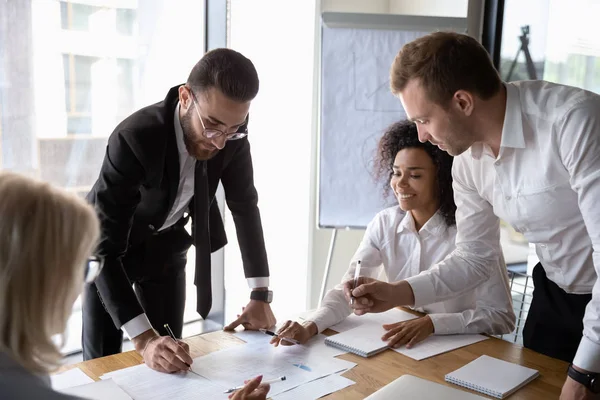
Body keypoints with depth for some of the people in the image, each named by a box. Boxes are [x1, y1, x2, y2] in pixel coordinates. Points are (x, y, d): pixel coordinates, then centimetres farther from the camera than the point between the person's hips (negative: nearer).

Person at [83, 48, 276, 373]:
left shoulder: (231, 132, -23)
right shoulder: (135, 138, -38)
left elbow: (244, 204, -10)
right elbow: (104, 248, -38)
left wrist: (260, 295, -16)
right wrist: (143, 338, -47)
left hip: (166, 244, 4)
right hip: (108, 245, -3)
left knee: (168, 361, 5)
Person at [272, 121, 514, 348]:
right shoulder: (384, 224, -2)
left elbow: (501, 317, -14)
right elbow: (347, 290, -7)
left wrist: (431, 323, -27)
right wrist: (310, 327, -24)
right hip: (401, 348, 2)